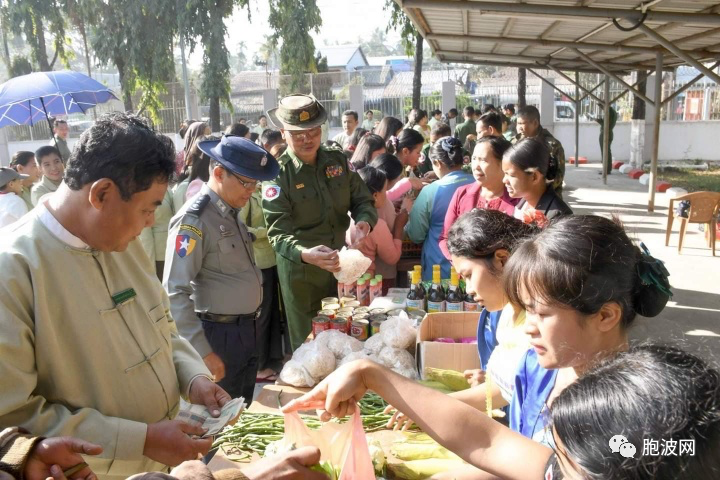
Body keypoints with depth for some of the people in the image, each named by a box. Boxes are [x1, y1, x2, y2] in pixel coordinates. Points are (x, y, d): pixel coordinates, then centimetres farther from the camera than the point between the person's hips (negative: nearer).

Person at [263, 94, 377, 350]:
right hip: (301, 274, -4)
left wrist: (364, 222, -19)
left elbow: (363, 200, 4)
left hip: (342, 265, 4)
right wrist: (305, 254, -41)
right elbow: (278, 233, -21)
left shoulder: (338, 161, 0)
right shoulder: (277, 174, -14)